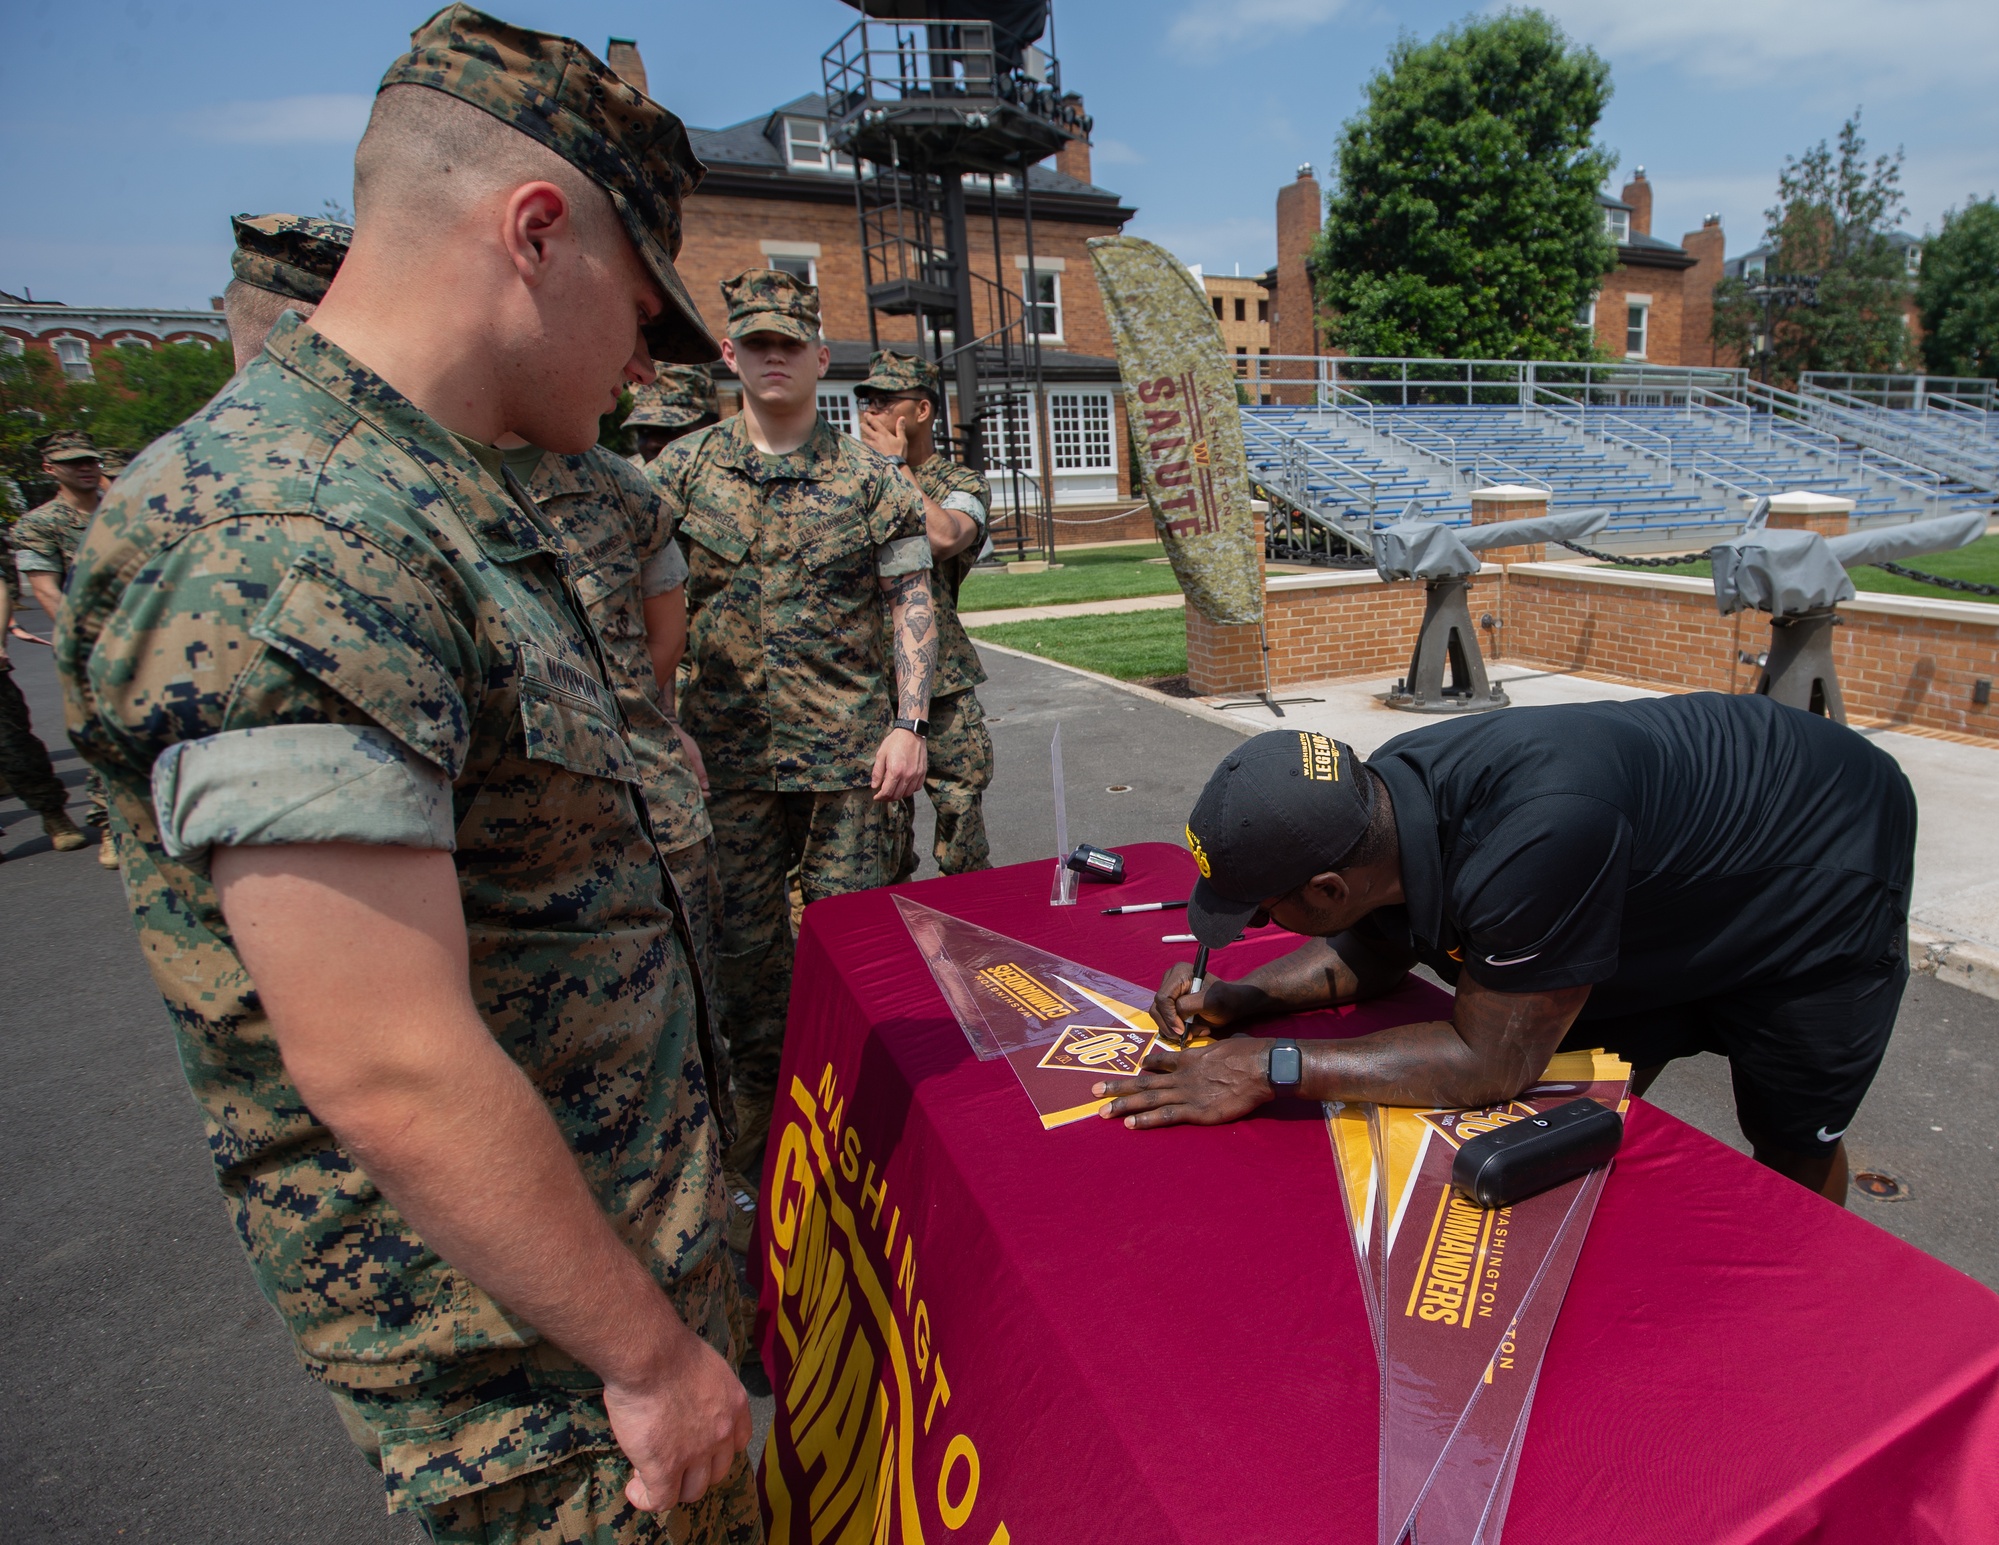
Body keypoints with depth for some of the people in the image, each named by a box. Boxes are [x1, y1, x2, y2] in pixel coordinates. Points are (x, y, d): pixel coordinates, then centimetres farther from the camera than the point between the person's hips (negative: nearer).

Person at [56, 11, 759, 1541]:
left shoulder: (445, 504, 6)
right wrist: (655, 1355, -16)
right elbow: (389, 1078, -29)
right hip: (536, 1362, -8)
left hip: (635, 1237, 9)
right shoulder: (282, 543, -26)